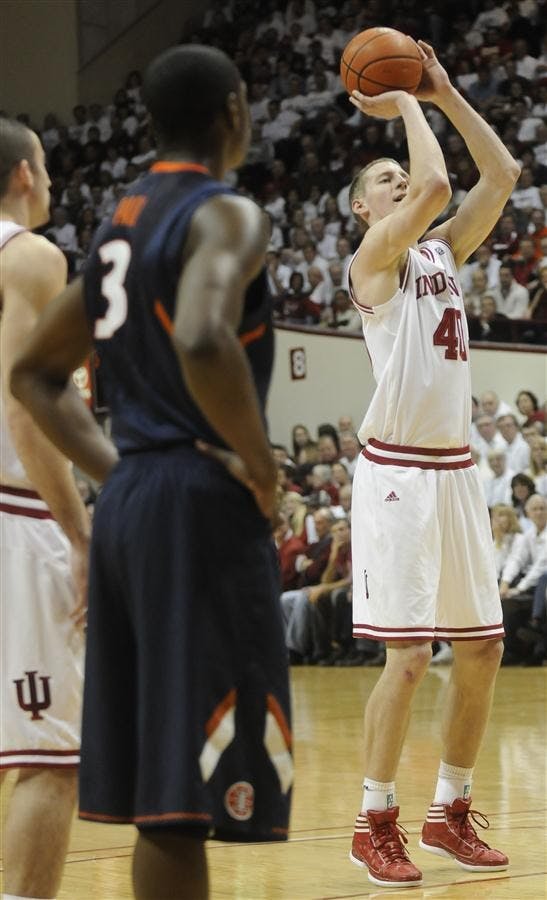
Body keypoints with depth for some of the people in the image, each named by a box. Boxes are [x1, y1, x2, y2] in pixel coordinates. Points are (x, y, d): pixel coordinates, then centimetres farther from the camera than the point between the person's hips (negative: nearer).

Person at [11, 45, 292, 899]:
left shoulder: (122, 223, 17)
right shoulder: (227, 215, -10)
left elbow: (34, 373, 23)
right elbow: (204, 342, -30)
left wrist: (116, 474, 17)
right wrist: (260, 464, -16)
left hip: (128, 505, 9)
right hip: (203, 507, -9)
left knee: (159, 792, 13)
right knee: (189, 795, -8)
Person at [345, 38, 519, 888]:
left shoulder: (445, 247, 16)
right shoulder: (375, 256, -6)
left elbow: (502, 175, 9)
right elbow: (436, 185, -22)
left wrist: (444, 94, 7)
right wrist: (407, 109, -7)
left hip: (456, 467, 8)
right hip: (396, 471, -8)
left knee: (483, 645, 9)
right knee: (409, 653, -11)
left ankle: (450, 811, 20)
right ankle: (374, 823, 0)